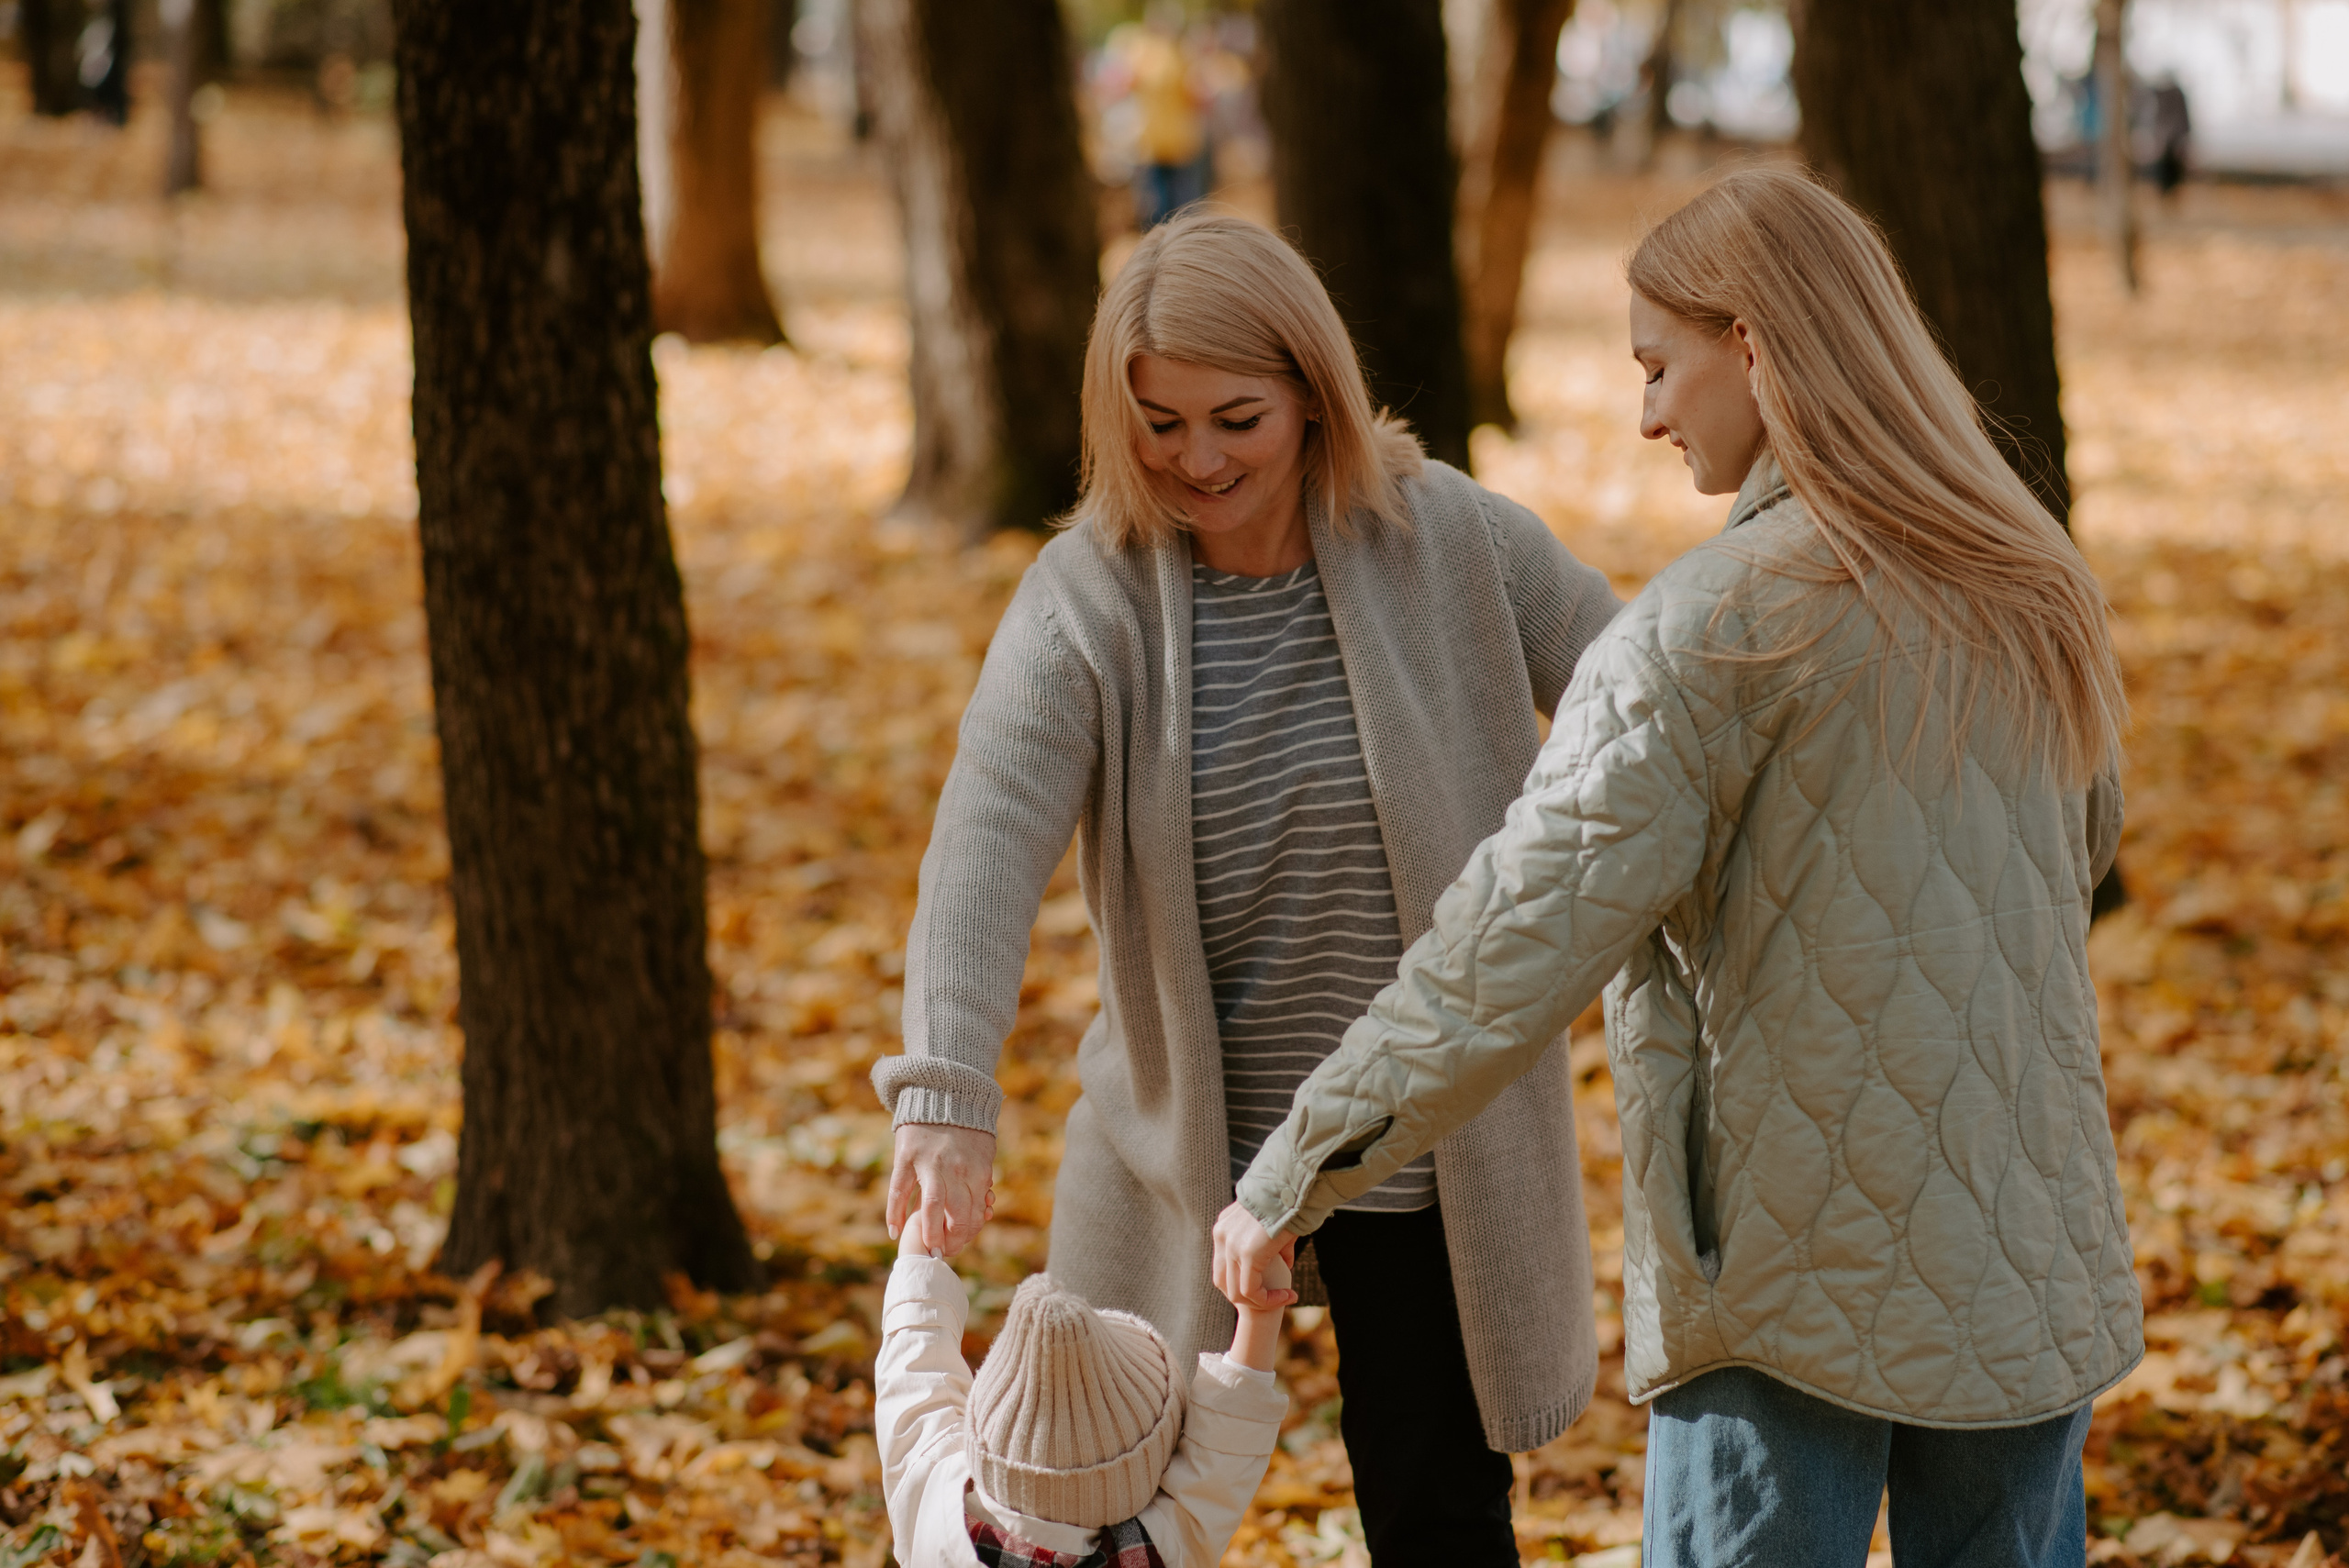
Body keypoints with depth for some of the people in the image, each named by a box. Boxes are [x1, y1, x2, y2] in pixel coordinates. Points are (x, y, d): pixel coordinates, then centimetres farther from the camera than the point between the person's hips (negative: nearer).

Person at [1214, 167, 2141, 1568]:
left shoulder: (1721, 626, -15)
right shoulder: (2034, 591, 6)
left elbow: (1515, 951, -20)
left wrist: (1288, 1184, -15)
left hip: (1798, 1286, -6)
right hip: (2034, 1263, 6)